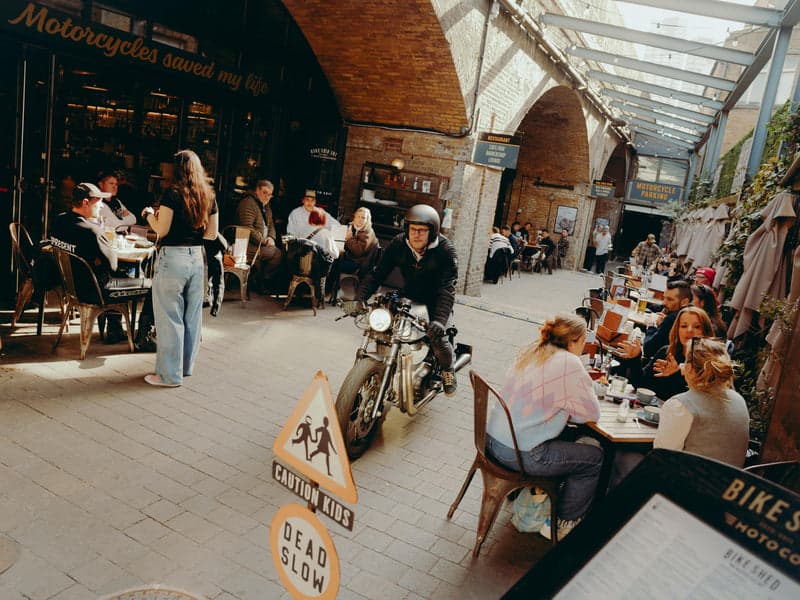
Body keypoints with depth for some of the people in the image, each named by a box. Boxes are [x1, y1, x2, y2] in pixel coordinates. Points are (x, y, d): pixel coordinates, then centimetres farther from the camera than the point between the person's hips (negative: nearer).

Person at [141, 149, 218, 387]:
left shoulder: (173, 192, -9)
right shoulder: (208, 196, 8)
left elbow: (161, 230, -11)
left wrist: (149, 214, 7)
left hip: (173, 257, -6)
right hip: (196, 257, 6)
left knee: (170, 316, 2)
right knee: (192, 315, 14)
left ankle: (170, 374, 9)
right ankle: (186, 366, 27)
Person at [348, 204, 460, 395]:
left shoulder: (445, 250, -24)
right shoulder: (398, 244, -14)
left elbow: (447, 288, -31)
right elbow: (378, 272, -16)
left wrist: (439, 319, -46)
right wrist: (359, 299, -30)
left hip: (436, 301, -3)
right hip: (409, 297, 4)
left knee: (437, 336, -22)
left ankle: (448, 368, 10)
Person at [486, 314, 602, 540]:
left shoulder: (532, 351, 7)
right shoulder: (570, 365, -17)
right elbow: (592, 413, -8)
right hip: (519, 454, -8)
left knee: (568, 434, 26)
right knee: (594, 458, 8)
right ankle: (562, 525, 20)